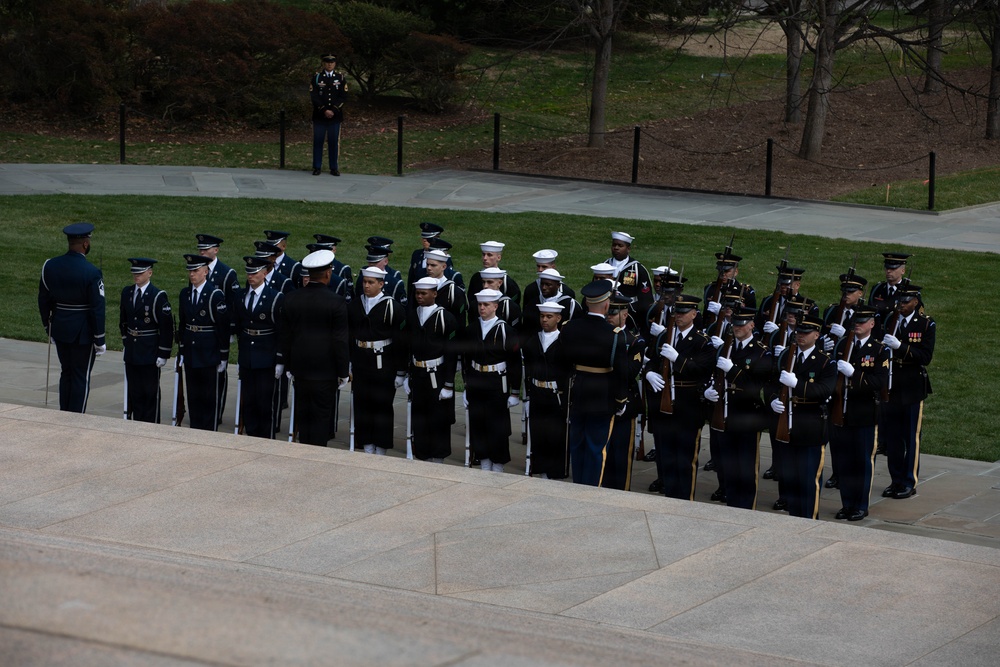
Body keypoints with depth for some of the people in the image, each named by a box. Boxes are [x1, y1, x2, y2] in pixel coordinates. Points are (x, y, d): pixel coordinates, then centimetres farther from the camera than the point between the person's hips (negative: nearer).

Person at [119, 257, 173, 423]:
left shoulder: (158, 296, -13)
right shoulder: (127, 292, 6)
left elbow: (167, 327, -12)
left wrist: (163, 354, -12)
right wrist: (125, 343, 16)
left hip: (150, 354, -6)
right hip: (131, 352, 6)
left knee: (151, 393, 3)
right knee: (134, 393, 10)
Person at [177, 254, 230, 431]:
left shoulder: (215, 295, -12)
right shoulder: (185, 294, 6)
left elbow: (224, 327, -10)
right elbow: (182, 324, 12)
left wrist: (224, 356, -10)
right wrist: (181, 351, 11)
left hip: (210, 355, -5)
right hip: (191, 355, 5)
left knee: (210, 397, 3)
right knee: (193, 396, 11)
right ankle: (195, 430, 20)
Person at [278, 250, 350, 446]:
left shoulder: (291, 299, 1)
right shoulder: (337, 302, -13)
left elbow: (284, 336, 7)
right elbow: (341, 340, -11)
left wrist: (288, 366, 16)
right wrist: (343, 371, -2)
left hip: (300, 368, 4)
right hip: (325, 370, -4)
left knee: (302, 414, 12)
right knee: (322, 414, 1)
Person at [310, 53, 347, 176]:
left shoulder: (340, 77, 6)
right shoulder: (317, 77, 2)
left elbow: (343, 97, 1)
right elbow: (314, 96, -4)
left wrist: (333, 111, -11)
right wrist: (324, 110, -13)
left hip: (335, 116, 1)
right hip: (319, 116, -1)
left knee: (334, 142, 3)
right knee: (318, 142, 1)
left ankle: (334, 168, 9)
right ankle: (317, 167, 8)